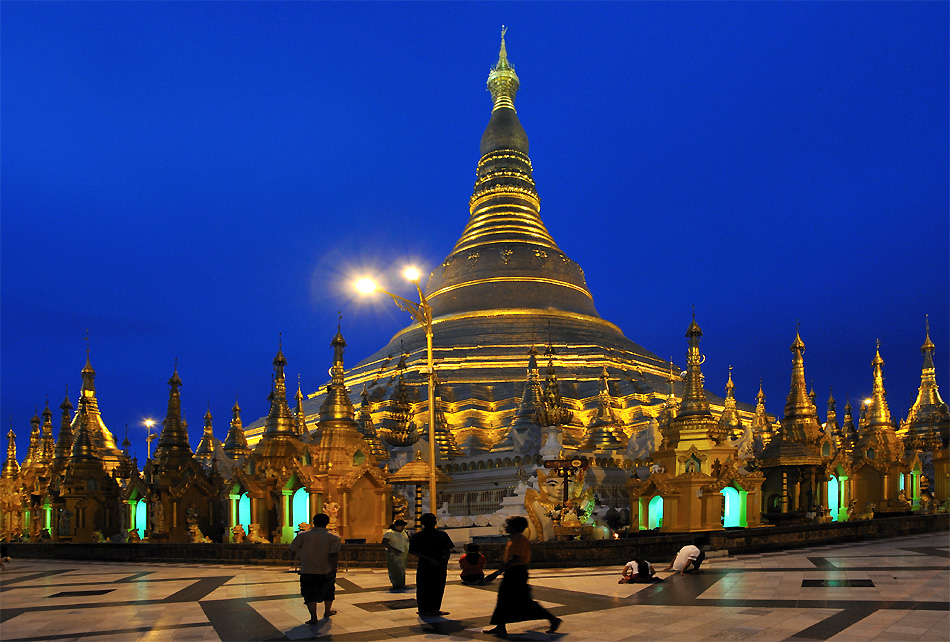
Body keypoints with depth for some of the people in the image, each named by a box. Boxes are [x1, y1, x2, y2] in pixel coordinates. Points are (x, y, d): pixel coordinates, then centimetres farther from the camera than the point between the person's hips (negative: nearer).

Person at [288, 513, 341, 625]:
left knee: (310, 594, 7)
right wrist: (333, 568, -15)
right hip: (327, 570, 1)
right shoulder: (333, 537, -7)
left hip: (308, 571, -1)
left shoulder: (303, 535, -5)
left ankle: (313, 617, -5)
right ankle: (327, 611, 37)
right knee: (328, 590, 23)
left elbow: (292, 549, 0)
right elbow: (334, 554, -18)